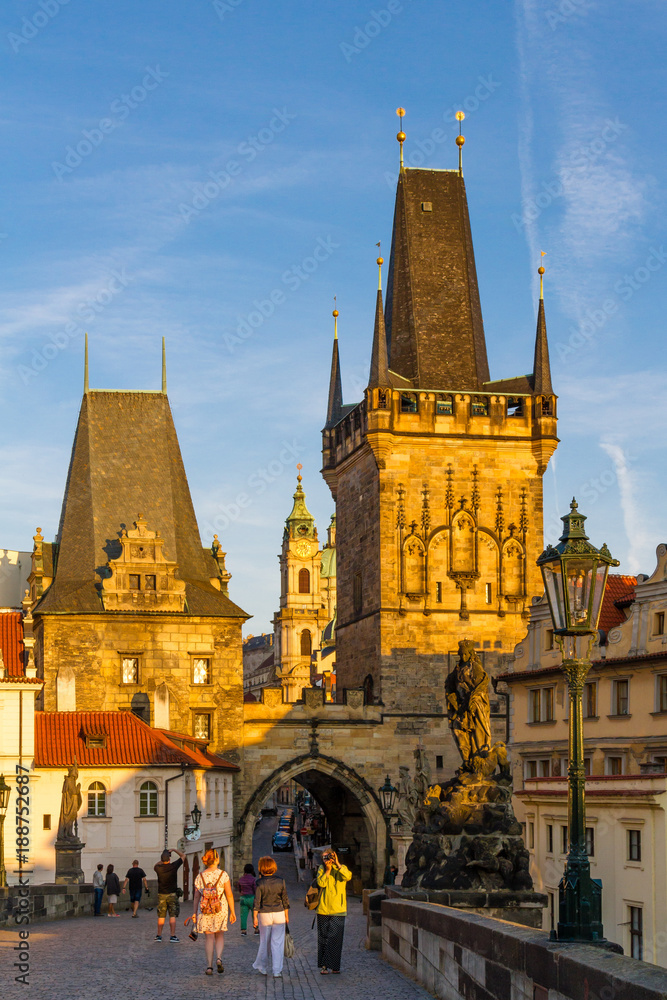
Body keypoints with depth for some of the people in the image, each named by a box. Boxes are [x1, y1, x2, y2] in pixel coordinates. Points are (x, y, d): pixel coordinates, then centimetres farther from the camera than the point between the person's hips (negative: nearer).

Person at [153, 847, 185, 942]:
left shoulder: (158, 868, -6)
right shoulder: (173, 866, -12)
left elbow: (155, 866, 21)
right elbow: (183, 856, 2)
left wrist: (162, 860, 21)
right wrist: (174, 850, 10)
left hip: (161, 895, 2)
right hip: (172, 895, -2)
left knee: (161, 916, 9)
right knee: (172, 916, 0)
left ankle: (159, 935, 14)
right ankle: (173, 936, -5)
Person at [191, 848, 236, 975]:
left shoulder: (200, 877, -2)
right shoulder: (223, 875, -7)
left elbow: (197, 897, 1)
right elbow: (229, 895, -7)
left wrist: (195, 913, 8)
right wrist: (232, 912, 0)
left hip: (204, 911, 1)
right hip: (220, 910, -1)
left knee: (209, 937, 7)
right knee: (219, 935, 17)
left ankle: (209, 966, 1)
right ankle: (219, 958, -5)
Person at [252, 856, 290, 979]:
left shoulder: (260, 882, -9)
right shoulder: (281, 881, -3)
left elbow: (257, 901, -10)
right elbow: (285, 900, 1)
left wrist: (254, 917, -4)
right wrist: (286, 916, 10)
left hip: (264, 915, -1)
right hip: (279, 914, 1)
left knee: (264, 942, 14)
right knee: (277, 943, 3)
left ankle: (262, 968, 29)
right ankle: (277, 971, 1)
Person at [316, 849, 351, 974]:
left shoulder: (341, 869, 3)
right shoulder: (322, 869, 7)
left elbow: (348, 877, -19)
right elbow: (321, 883, -8)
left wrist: (337, 864, -18)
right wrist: (328, 870, -11)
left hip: (338, 910, -2)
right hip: (323, 909, 2)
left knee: (334, 938, -6)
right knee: (323, 938, 6)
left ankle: (330, 965, -2)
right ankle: (324, 965, 15)